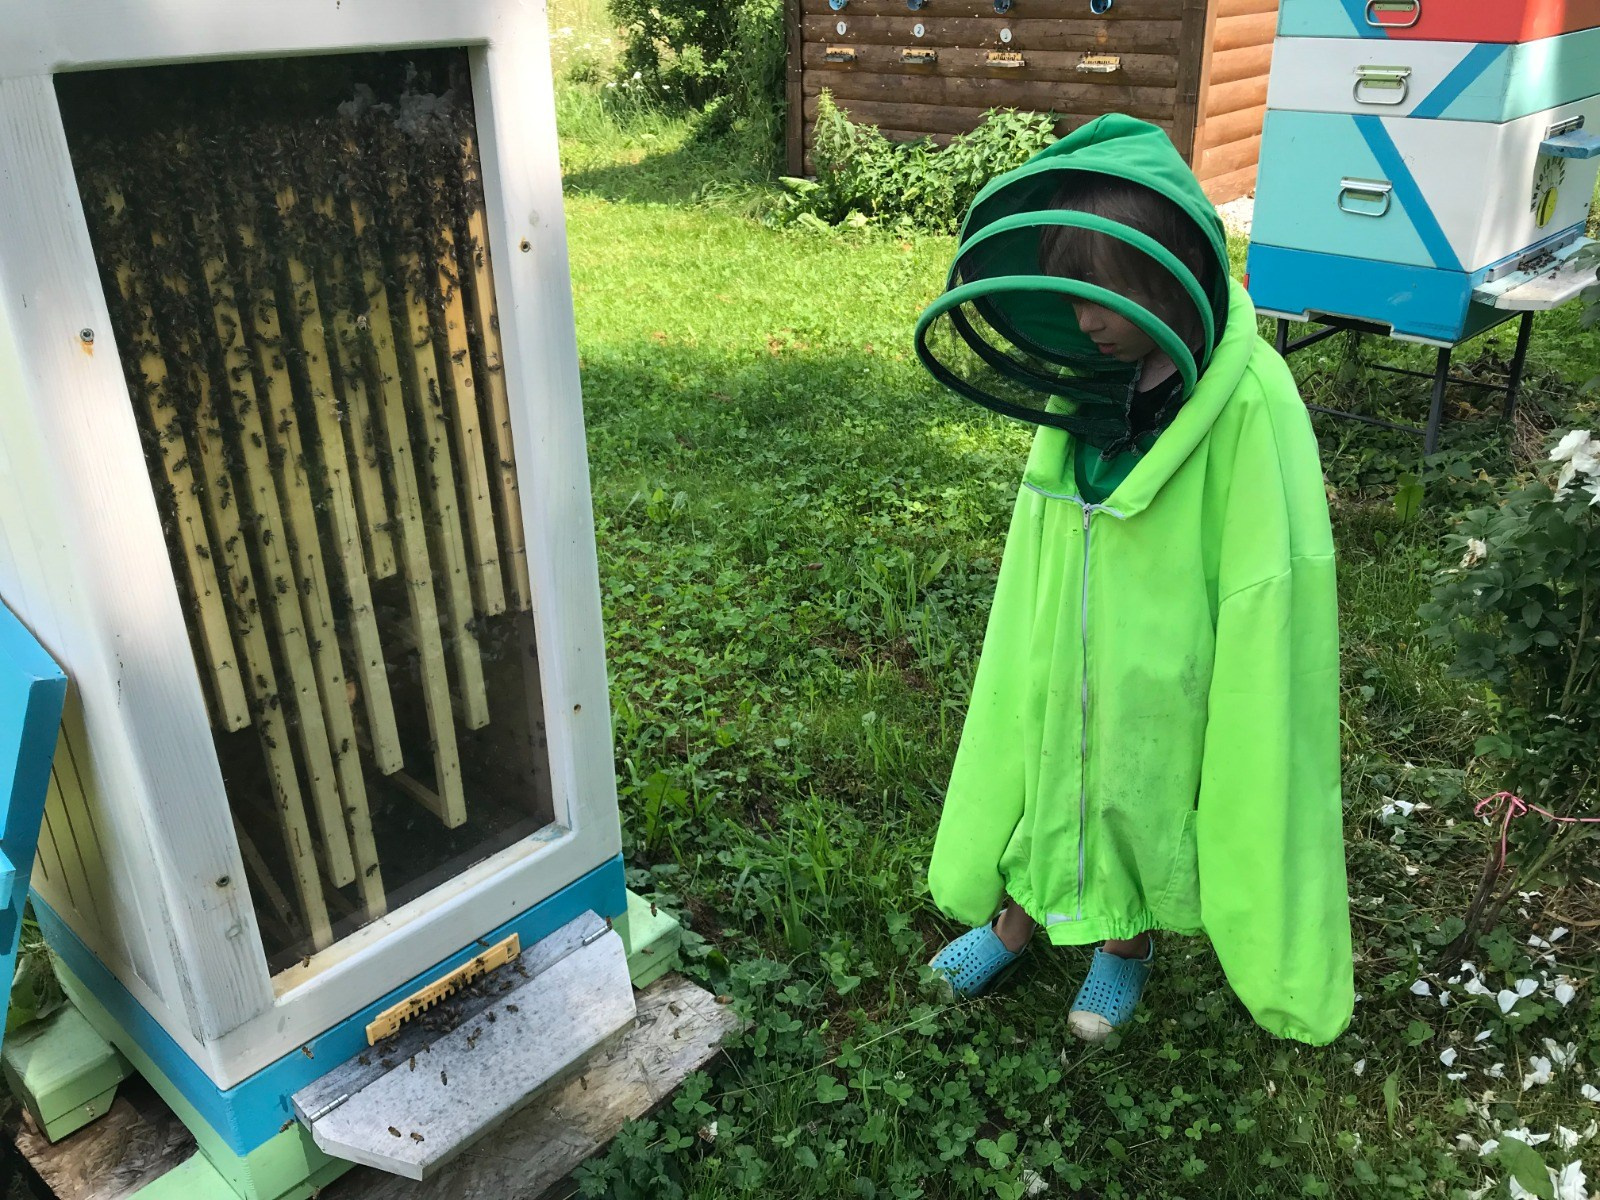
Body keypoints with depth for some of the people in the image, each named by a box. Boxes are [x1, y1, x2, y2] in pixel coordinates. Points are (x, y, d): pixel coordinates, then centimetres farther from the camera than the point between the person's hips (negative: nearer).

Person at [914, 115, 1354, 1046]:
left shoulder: (1250, 401, -26)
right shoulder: (1083, 376, -9)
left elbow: (1266, 580, -20)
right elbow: (1045, 530, 2)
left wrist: (1240, 706, -14)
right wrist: (1036, 644, 9)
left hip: (1167, 664, -4)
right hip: (1067, 646, 5)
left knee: (1148, 794, 19)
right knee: (1040, 776, 21)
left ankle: (1130, 941, 47)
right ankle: (1019, 918, 47)